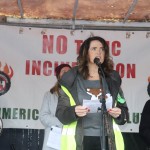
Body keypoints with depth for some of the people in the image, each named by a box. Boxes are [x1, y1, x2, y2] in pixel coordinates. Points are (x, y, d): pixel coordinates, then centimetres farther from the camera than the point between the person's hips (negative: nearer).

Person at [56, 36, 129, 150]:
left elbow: (124, 111, 15)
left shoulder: (112, 80, 11)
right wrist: (74, 112, -21)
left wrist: (119, 114, -7)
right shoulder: (71, 80, 3)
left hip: (107, 141, 3)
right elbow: (60, 113, 0)